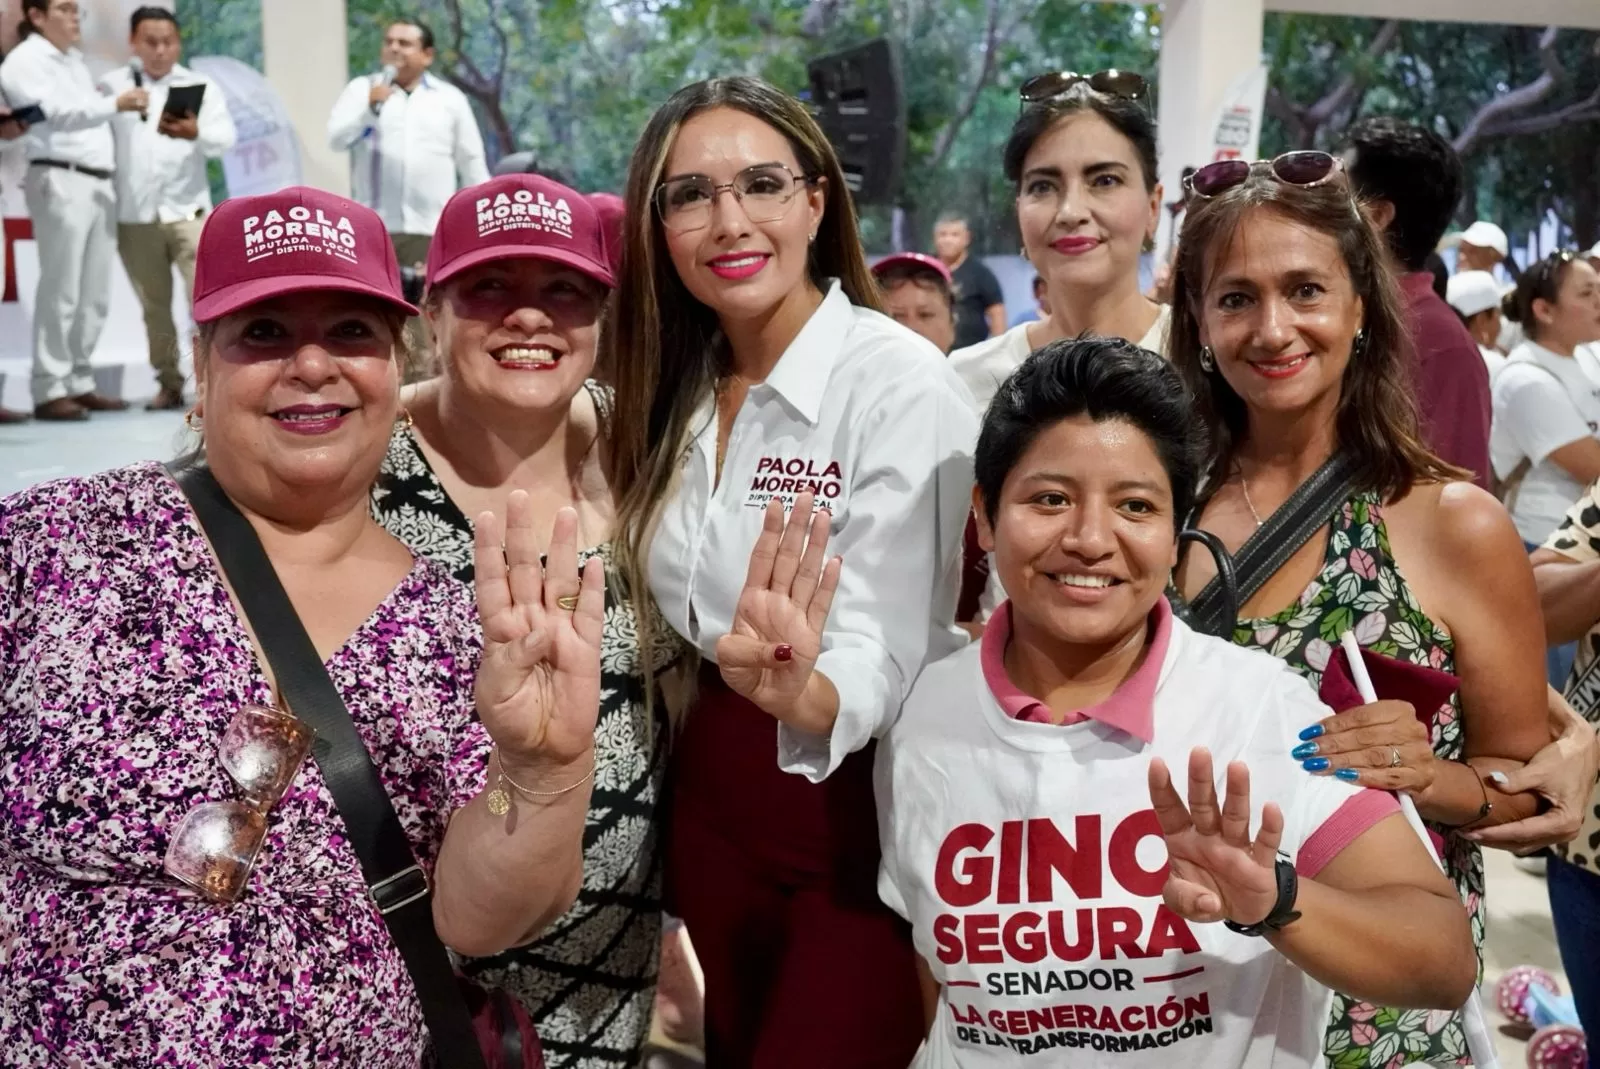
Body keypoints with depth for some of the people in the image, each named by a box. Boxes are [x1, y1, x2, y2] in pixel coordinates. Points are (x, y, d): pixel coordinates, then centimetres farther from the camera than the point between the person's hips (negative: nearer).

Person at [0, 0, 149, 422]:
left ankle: (79, 383, 12)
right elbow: (57, 113, -17)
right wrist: (115, 104, -25)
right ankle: (50, 391, -6)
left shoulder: (74, 59, 23)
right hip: (60, 182, -8)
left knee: (95, 295, 6)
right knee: (60, 292, -9)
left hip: (99, 182, 8)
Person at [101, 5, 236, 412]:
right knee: (154, 306, 5)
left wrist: (196, 133, -29)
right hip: (134, 215, 1)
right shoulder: (113, 84, 9)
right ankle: (169, 384, 13)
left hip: (187, 210, -1)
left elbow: (225, 139, -8)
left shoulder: (200, 85, 6)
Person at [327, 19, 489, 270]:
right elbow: (336, 140, -4)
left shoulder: (451, 98, 11)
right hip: (374, 228, 0)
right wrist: (370, 107, -19)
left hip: (434, 230, 0)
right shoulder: (361, 89, 9)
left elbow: (471, 163, 13)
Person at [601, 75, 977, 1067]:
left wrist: (798, 689, -45)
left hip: (861, 800, -6)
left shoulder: (903, 384, -19)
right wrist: (752, 678, -12)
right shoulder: (676, 390, 2)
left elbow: (882, 661, -25)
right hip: (713, 797, 6)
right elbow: (678, 617, 8)